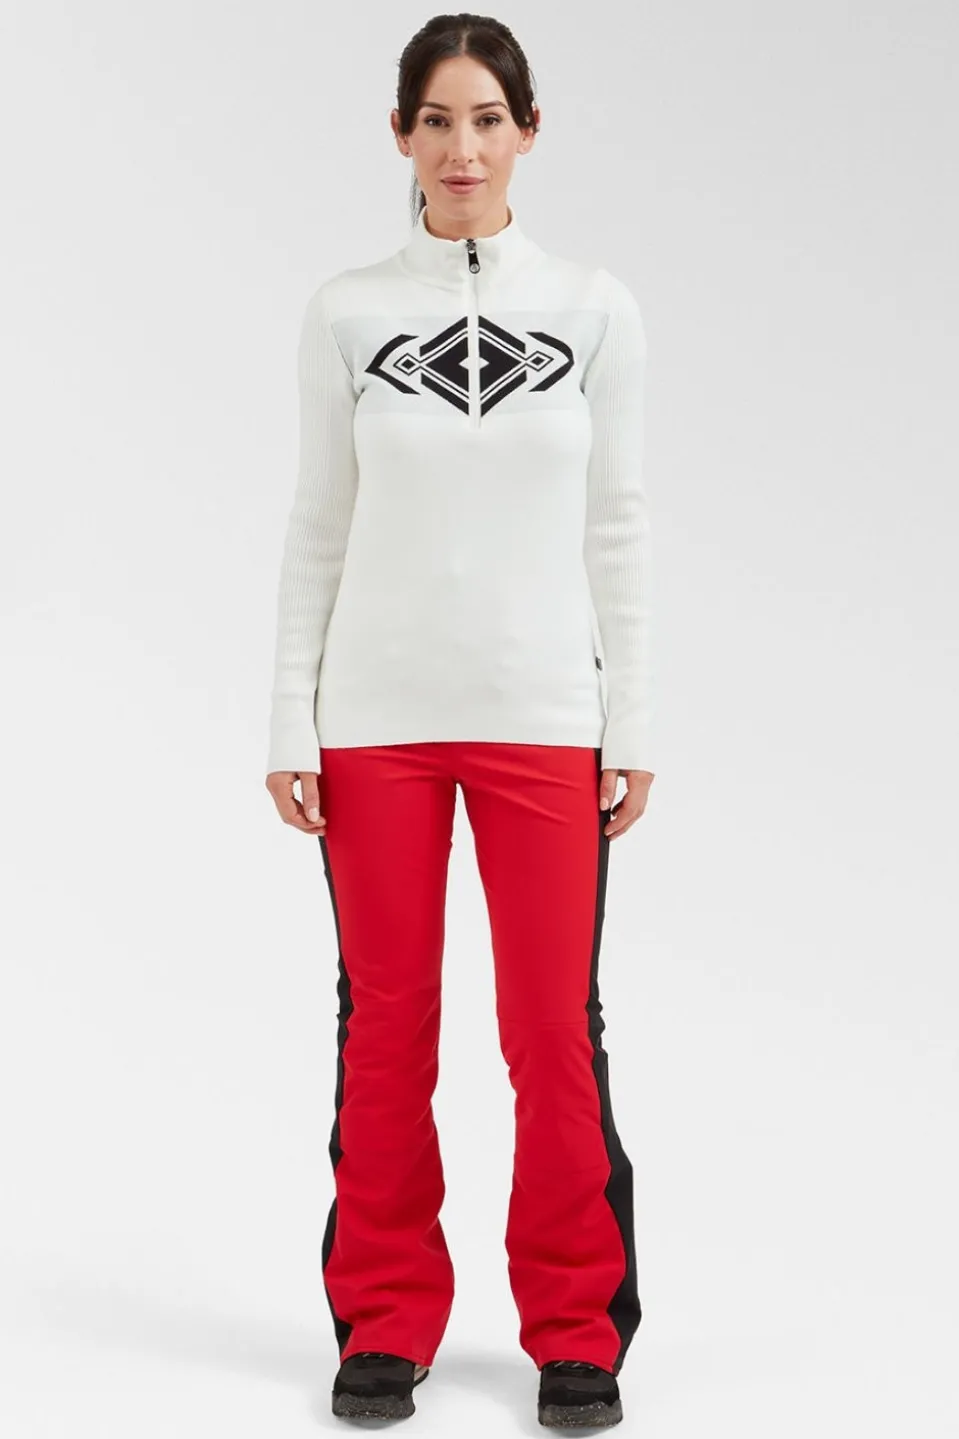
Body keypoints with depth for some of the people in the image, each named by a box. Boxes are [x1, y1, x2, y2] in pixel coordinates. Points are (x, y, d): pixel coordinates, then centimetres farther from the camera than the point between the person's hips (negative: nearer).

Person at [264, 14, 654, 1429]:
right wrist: (292, 723, 0)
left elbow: (617, 529, 4)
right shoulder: (347, 310, 3)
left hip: (543, 714, 0)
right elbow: (319, 525, 4)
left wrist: (630, 725, 0)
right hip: (378, 713, 1)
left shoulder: (596, 307, 3)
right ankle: (385, 1325, 21)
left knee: (557, 1030, 1)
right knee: (387, 1024, 7)